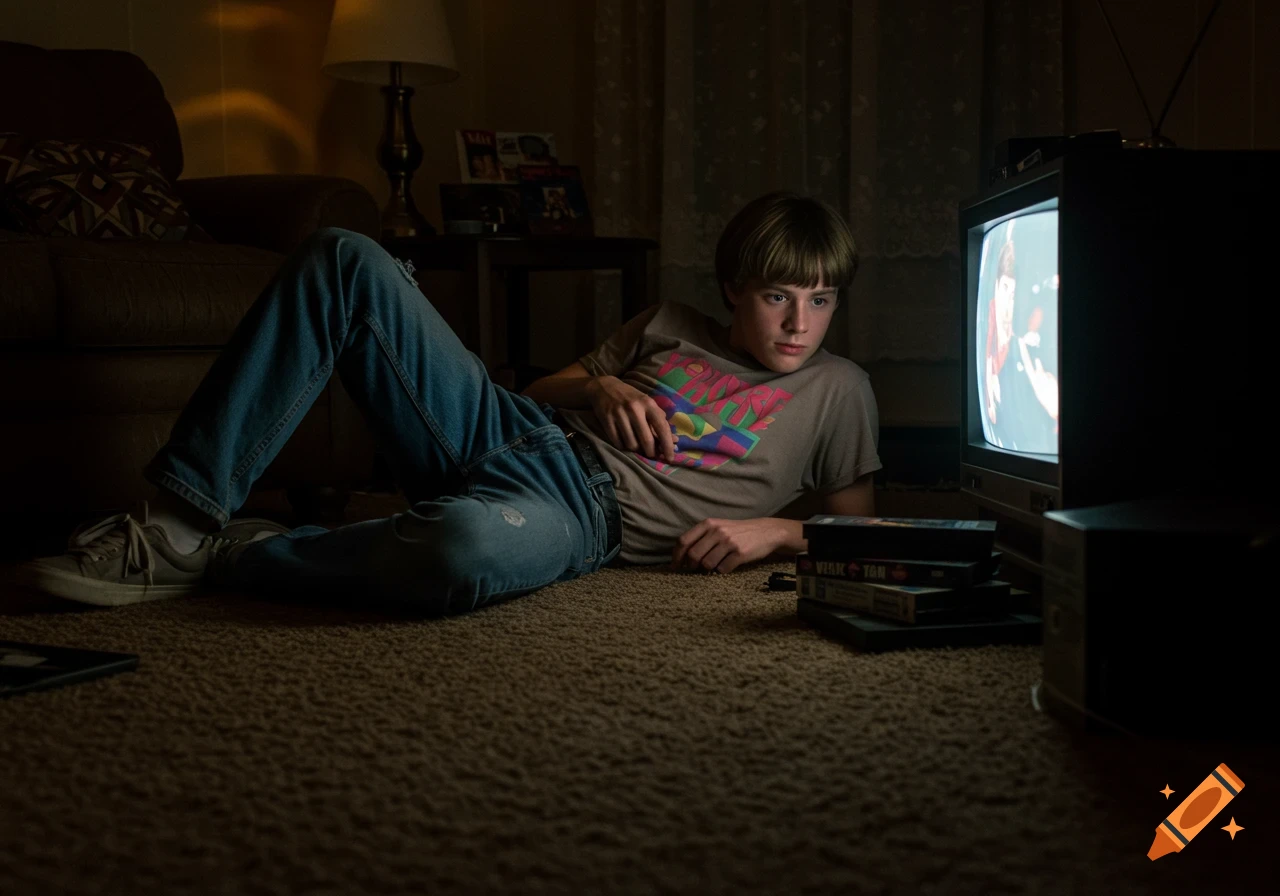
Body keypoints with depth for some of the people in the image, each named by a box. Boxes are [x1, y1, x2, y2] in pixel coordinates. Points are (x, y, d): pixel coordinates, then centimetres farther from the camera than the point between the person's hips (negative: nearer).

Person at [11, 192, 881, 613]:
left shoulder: (839, 390, 15)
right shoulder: (668, 326, 24)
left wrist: (776, 530, -6)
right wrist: (597, 386, 5)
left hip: (583, 511, -5)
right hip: (511, 431, 5)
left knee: (465, 553, -46)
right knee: (345, 259, -14)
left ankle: (225, 554, -18)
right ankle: (182, 515, -17)